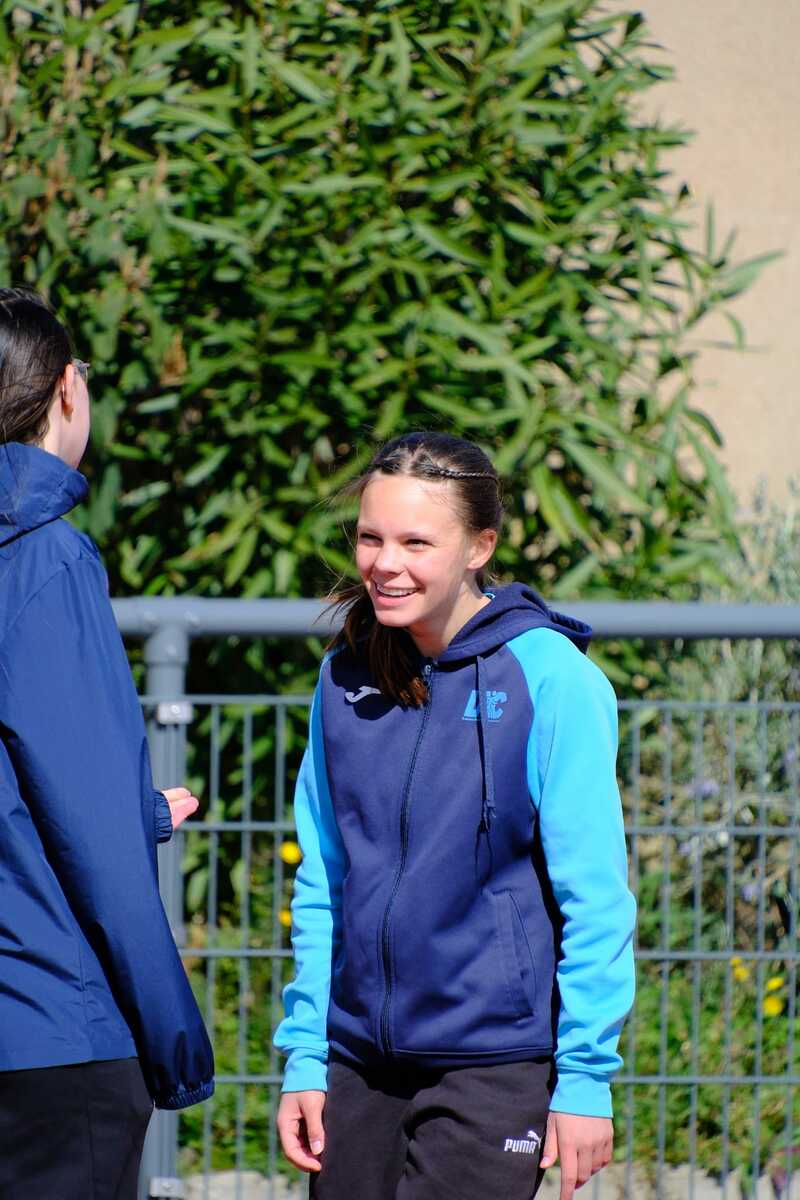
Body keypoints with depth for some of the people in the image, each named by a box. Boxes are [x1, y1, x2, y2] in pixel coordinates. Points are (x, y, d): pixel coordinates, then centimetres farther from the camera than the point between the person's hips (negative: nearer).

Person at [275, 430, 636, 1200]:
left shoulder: (547, 676, -8)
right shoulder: (346, 679, 7)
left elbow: (593, 898, -8)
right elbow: (322, 884, 13)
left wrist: (586, 1078, -11)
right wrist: (304, 1056, 8)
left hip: (495, 1064, -5)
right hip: (360, 1062, 5)